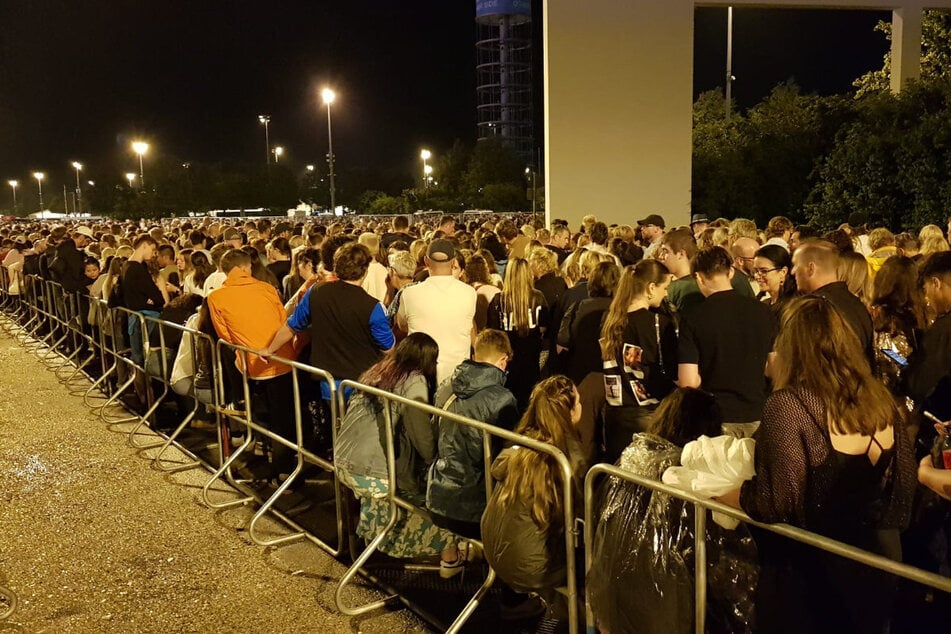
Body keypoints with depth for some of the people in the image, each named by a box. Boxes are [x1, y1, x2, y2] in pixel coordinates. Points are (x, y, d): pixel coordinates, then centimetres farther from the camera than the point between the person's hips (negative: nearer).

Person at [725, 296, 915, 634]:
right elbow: (905, 482, 8)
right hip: (879, 560, 6)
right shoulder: (881, 398, 0)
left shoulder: (789, 404, -20)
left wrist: (721, 493, -7)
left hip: (812, 568, -6)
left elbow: (777, 503, -22)